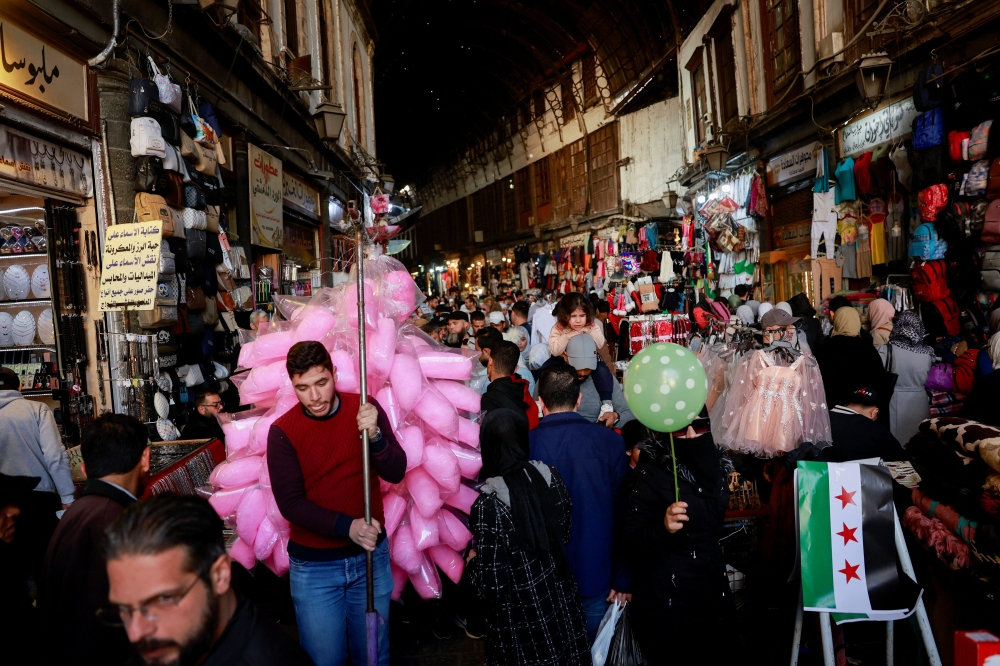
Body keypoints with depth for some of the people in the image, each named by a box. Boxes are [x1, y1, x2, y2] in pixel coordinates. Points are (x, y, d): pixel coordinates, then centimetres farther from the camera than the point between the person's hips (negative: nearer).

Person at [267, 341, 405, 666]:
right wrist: (347, 526, -26)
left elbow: (396, 473, -10)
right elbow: (290, 503, -13)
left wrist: (375, 435, -29)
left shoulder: (365, 409, -7)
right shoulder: (282, 432, -12)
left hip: (371, 555, 2)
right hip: (314, 566, -1)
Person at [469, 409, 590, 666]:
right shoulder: (550, 475, -9)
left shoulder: (489, 504, -26)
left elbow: (492, 586, -22)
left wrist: (473, 561, -2)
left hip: (521, 618, -4)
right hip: (561, 602, 5)